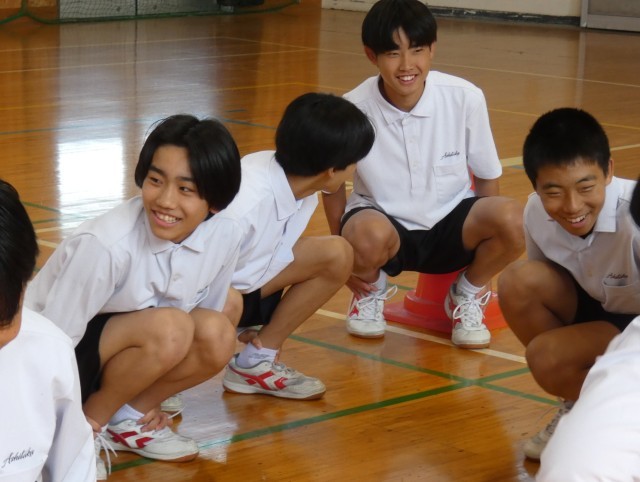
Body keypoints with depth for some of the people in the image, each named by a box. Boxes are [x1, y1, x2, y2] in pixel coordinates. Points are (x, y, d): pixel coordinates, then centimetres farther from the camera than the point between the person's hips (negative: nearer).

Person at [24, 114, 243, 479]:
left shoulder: (225, 235, -14)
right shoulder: (107, 244, -31)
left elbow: (207, 317, 3)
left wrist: (152, 400, 2)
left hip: (124, 350, 6)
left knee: (217, 336, -21)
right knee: (168, 327, -31)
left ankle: (126, 418, -1)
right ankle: (88, 425, -9)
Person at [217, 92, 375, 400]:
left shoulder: (299, 185, -10)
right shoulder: (245, 201, -34)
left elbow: (286, 248, 3)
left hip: (245, 284, 9)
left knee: (337, 255, 0)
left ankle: (255, 363, 4)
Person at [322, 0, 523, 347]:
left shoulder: (465, 98, -16)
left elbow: (487, 177, 1)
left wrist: (486, 235, -2)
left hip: (451, 225, 1)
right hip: (383, 220, -1)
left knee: (512, 220, -29)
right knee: (367, 234, -37)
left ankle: (468, 295, 4)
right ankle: (371, 291, 3)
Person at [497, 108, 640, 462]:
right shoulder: (537, 212, -16)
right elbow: (535, 294, 3)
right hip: (595, 306, 6)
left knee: (547, 357, -27)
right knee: (518, 281, -20)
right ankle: (579, 406, -1)